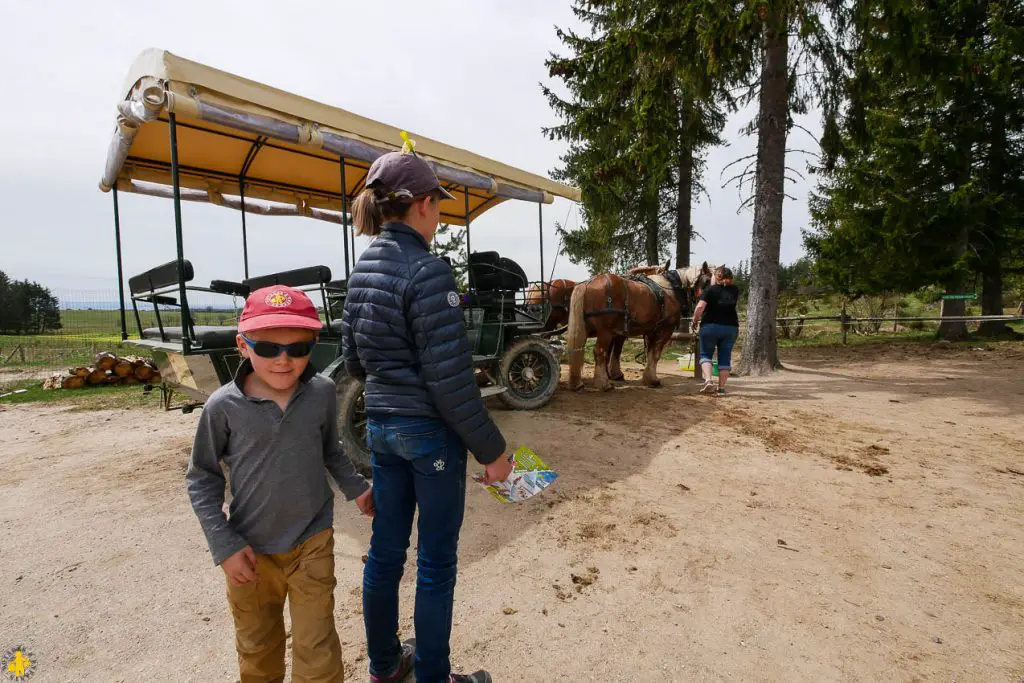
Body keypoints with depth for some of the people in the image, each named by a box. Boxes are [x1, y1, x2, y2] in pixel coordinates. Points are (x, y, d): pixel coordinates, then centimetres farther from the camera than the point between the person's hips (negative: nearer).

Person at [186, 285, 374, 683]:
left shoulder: (323, 393, -11)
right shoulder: (224, 406, -16)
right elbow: (201, 479, -4)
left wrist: (355, 487, 6)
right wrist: (225, 546, -8)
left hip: (313, 544, 0)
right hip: (251, 552, 0)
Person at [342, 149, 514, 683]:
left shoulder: (363, 268, 6)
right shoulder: (426, 270, -18)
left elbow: (353, 361, 12)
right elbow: (450, 380, -20)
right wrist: (491, 450, -11)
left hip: (381, 426, 8)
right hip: (430, 431, -8)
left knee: (385, 549, 20)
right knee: (435, 561, 10)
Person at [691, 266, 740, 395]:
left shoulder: (710, 290, -4)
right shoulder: (735, 290, 8)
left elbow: (700, 307, -18)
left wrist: (695, 321, -3)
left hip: (710, 326, -3)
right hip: (731, 327, 3)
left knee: (706, 354, 8)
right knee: (725, 358, 8)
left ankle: (708, 380, -13)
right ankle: (721, 387, 10)